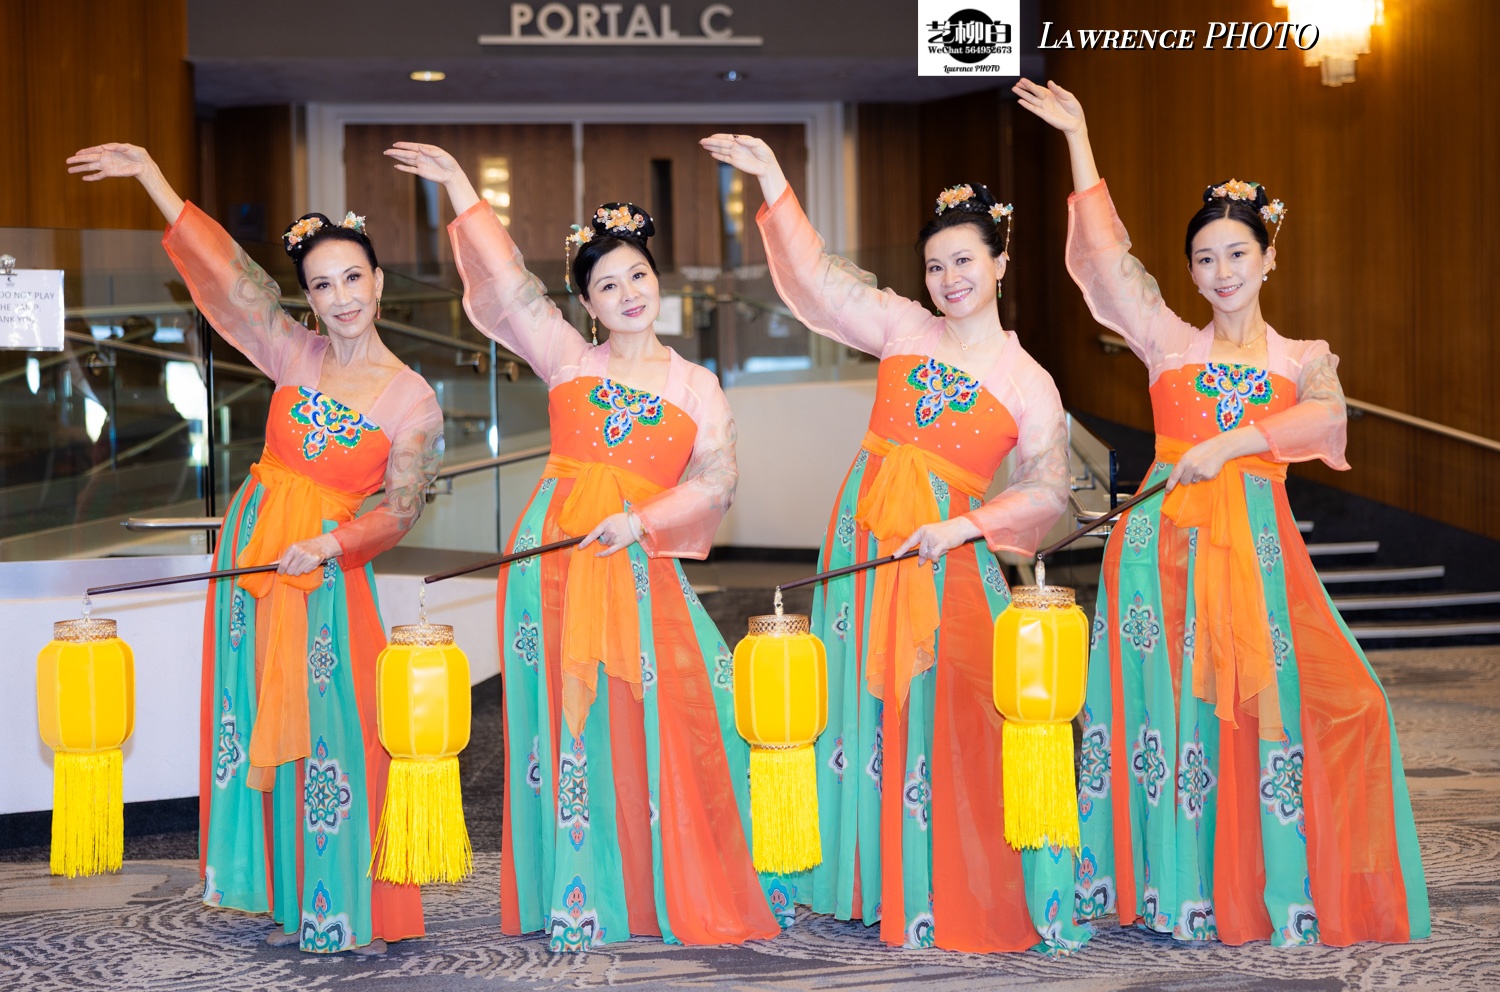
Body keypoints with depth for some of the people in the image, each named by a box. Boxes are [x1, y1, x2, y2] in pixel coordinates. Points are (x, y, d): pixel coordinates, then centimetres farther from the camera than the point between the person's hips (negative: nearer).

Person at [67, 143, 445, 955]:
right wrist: (153, 180, -10)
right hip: (253, 544, 3)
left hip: (328, 563, -3)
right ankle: (289, 898, 22)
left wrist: (326, 545, -20)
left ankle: (351, 911, 8)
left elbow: (400, 510, -5)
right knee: (262, 723, 9)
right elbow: (228, 277, -4)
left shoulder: (412, 398, -4)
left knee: (333, 728, -4)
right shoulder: (296, 355, 3)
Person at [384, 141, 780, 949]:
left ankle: (670, 891, 7)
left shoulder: (697, 387, 12)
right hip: (556, 550, 0)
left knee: (653, 718, -5)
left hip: (639, 563, 0)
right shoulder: (569, 360, 11)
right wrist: (463, 194, -4)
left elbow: (716, 481, 1)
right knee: (567, 719, 0)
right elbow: (512, 286, 1)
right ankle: (579, 898, 7)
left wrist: (642, 520, -13)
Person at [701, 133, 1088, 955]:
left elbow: (1047, 490, -2)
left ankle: (964, 896, 4)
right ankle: (878, 880, 19)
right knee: (870, 705, 7)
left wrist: (962, 527, -14)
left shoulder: (1030, 385, 2)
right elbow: (819, 275, 0)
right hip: (866, 534, 2)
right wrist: (773, 183, -9)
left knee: (954, 716, -7)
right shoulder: (903, 328, 7)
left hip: (949, 551, -2)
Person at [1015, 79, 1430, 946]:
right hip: (1168, 540, 0)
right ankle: (1179, 887, 8)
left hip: (1259, 542, 1)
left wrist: (1234, 442, -20)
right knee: (1175, 709, -2)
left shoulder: (1305, 359, 13)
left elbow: (1328, 418, -9)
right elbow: (1106, 250, 3)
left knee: (1338, 704, -8)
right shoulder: (1171, 343, 11)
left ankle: (1287, 886, 5)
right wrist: (1078, 136, 3)